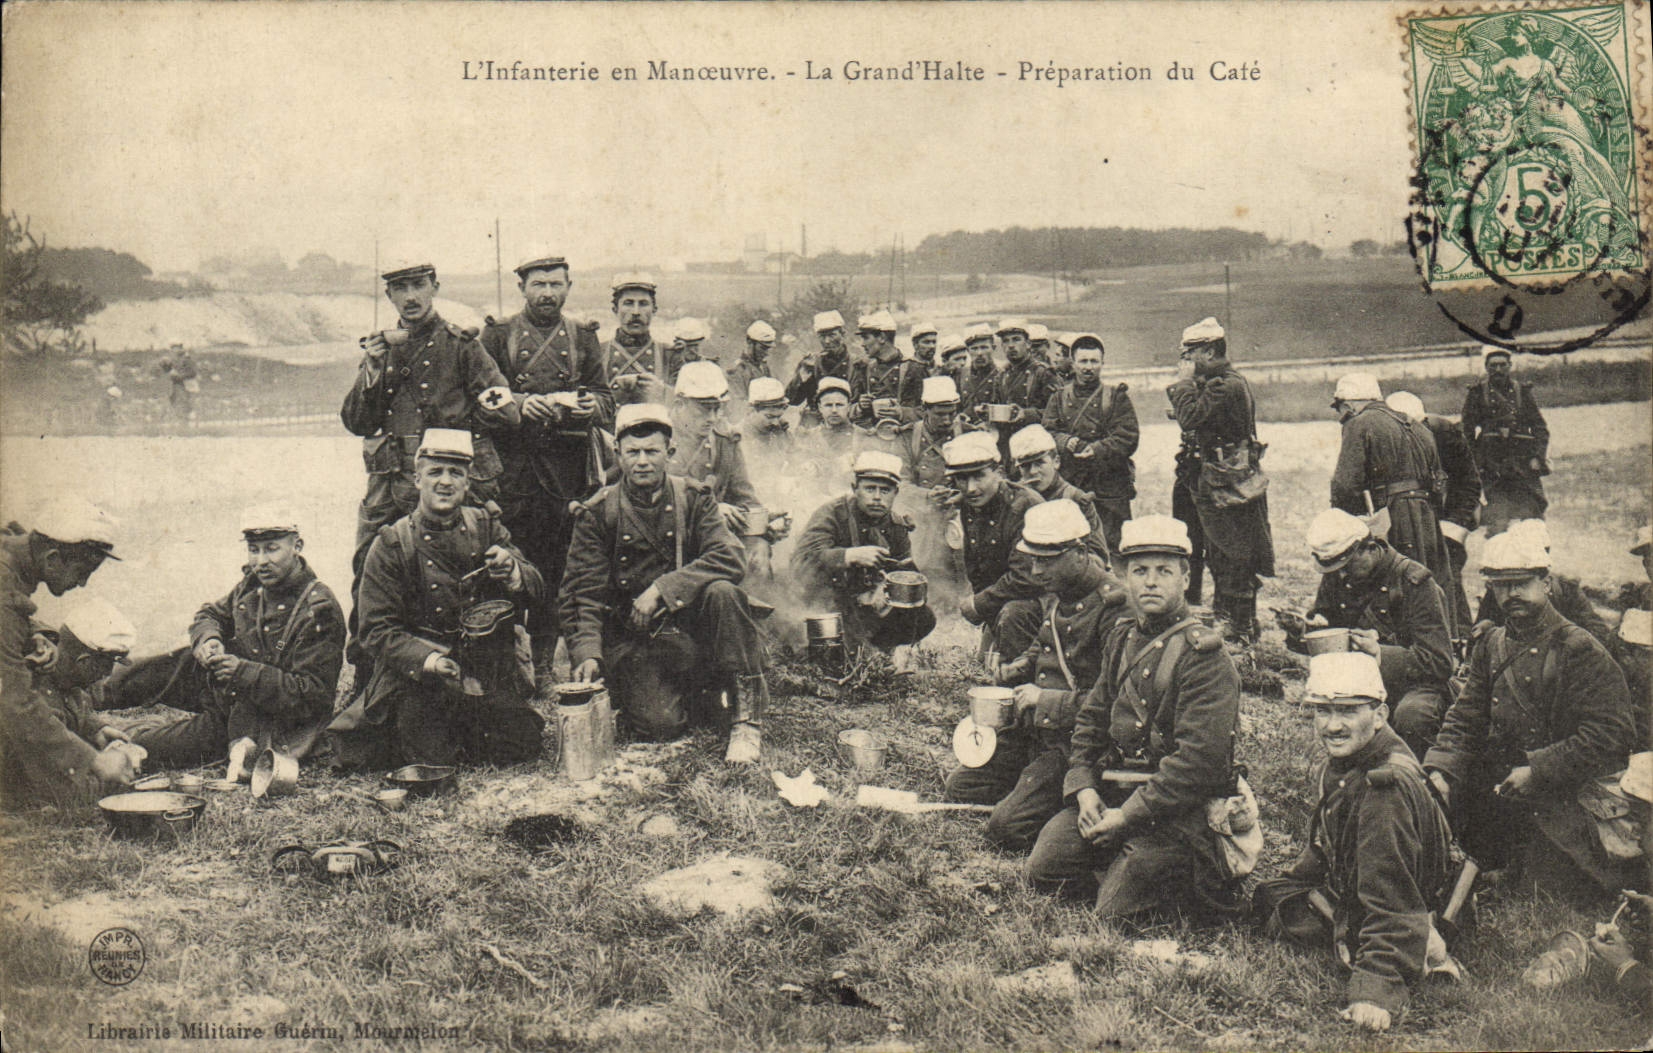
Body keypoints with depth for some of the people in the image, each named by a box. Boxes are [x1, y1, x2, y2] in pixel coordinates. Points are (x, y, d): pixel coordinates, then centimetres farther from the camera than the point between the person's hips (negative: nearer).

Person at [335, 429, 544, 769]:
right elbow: (377, 631, -8)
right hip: (419, 676, -2)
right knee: (431, 756, -18)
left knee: (521, 747, -12)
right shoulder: (391, 544, -3)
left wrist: (512, 572, -23)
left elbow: (536, 592, 1)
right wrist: (427, 660, -26)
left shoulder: (486, 527, 6)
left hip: (490, 674, 3)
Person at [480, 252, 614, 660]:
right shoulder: (498, 336, 8)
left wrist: (589, 405, -11)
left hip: (567, 469, 2)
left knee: (556, 565, 2)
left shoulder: (583, 339, 15)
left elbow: (606, 400, 12)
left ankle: (543, 658, 11)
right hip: (511, 467, -2)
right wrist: (518, 404, -16)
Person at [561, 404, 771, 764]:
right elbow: (583, 592, -4)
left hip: (690, 624, 2)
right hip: (632, 639, -1)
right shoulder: (597, 513, -1)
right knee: (660, 723, -26)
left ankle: (746, 716, -19)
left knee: (722, 592, -31)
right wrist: (587, 653, -21)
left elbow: (729, 560, -14)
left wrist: (662, 589, -23)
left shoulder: (694, 498, 1)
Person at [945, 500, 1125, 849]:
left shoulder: (1112, 607, -21)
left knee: (1007, 827, -17)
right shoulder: (1055, 592, 6)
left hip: (1075, 739, -9)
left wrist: (1048, 700, -23)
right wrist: (1020, 667, 6)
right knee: (959, 786, 11)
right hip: (1034, 729, 9)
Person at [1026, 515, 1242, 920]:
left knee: (1116, 908, -15)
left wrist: (1128, 815, -20)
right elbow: (1090, 720, 15)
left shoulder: (1204, 656, -15)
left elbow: (1199, 761, -22)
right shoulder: (1121, 639, 10)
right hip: (1112, 792, 7)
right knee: (1044, 868, -3)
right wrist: (1084, 789, -2)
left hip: (1177, 807, -7)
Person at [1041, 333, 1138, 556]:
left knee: (1112, 545, -4)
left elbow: (1128, 438, -4)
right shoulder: (1059, 398, 14)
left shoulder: (1117, 397, 7)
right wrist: (1067, 442, -16)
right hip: (1068, 487, 2)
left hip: (1110, 489, -2)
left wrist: (1097, 450, -19)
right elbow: (1047, 433, 5)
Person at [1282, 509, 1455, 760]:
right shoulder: (1335, 578, 2)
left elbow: (1440, 663, -19)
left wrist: (1380, 654, -33)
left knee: (1411, 716, -37)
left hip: (1416, 683, -5)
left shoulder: (1415, 582, -15)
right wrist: (1301, 631, -12)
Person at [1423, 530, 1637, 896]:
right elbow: (1464, 720, 10)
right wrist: (1440, 771, -8)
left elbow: (1612, 735, -16)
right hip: (1495, 790, 6)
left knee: (1549, 882, -13)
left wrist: (1537, 772, -20)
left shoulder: (1580, 651, -10)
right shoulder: (1490, 647, 10)